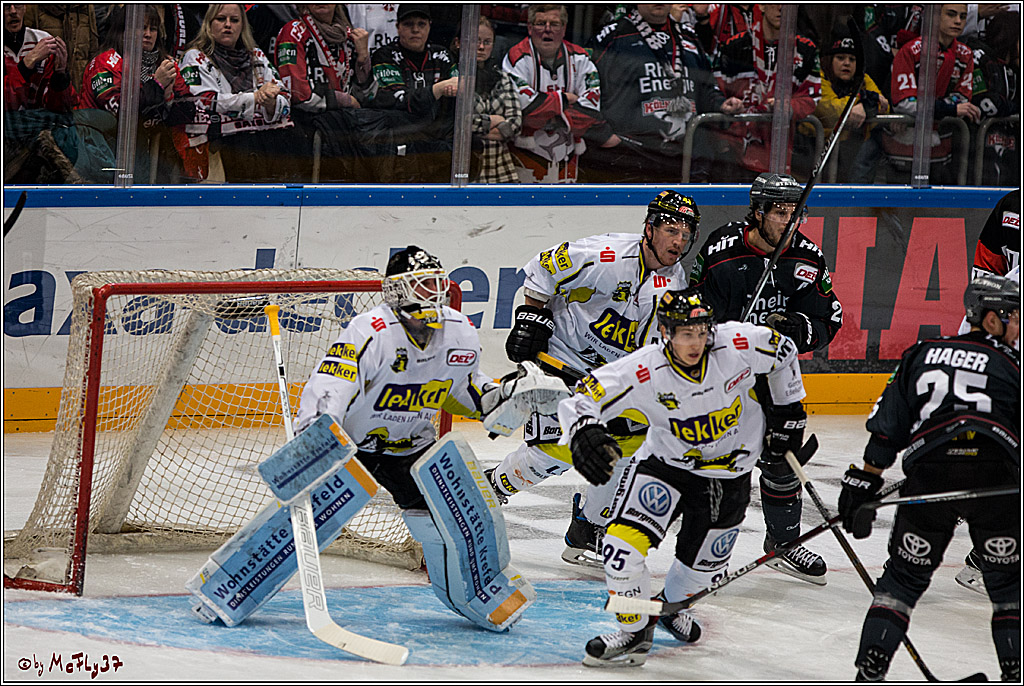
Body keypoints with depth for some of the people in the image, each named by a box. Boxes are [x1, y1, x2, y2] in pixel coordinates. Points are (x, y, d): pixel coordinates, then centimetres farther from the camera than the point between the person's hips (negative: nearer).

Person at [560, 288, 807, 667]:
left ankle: (672, 604, 49)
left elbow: (783, 352, -2)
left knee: (704, 563, 12)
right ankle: (633, 629, 2)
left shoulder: (739, 344, -24)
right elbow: (579, 400, -28)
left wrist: (789, 410, 6)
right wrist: (583, 432, -50)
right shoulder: (643, 372, -29)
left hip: (729, 472, 2)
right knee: (625, 539, -21)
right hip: (666, 461, -2)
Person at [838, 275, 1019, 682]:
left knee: (905, 574, 13)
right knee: (1008, 582, 11)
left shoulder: (923, 355, 23)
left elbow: (887, 426, 18)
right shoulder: (1012, 366, 14)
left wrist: (863, 481, 19)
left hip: (928, 471, 2)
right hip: (995, 474, -2)